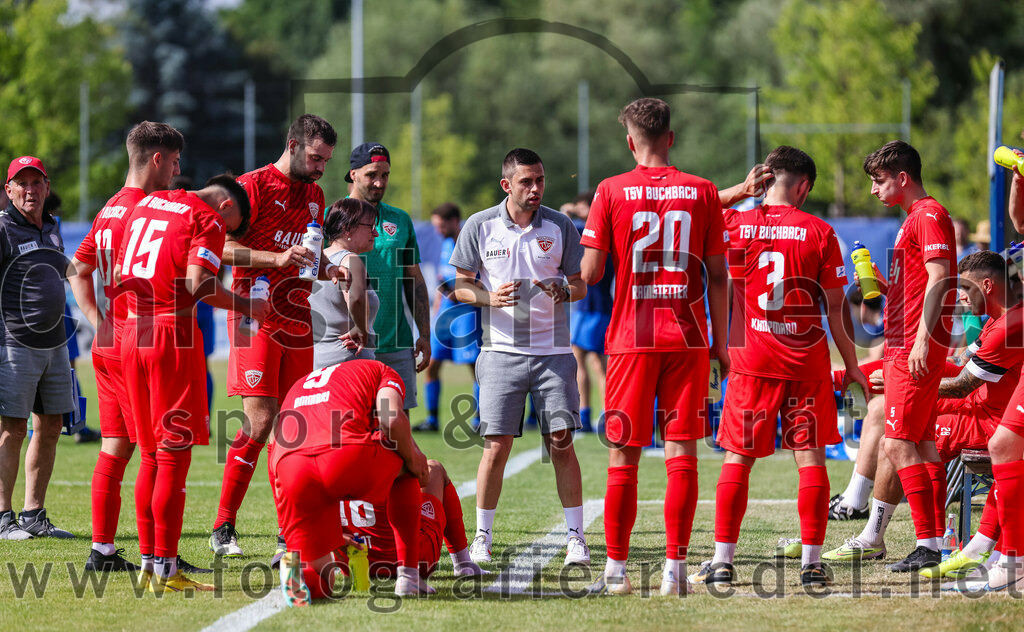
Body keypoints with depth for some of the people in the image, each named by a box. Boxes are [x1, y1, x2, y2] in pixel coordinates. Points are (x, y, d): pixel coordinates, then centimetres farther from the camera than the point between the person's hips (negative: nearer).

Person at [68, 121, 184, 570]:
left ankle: (102, 549, 13)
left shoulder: (111, 209, 15)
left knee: (115, 449, 11)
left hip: (109, 345, 9)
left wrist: (99, 321, 13)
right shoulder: (145, 210, -14)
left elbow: (77, 269, 21)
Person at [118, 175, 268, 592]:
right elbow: (198, 284, -17)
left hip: (133, 334, 7)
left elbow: (118, 274, 20)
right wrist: (245, 305, -5)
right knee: (174, 454, -4)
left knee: (151, 456, 14)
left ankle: (148, 563, 15)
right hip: (174, 336, -7)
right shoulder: (208, 220, -4)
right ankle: (166, 571, -5)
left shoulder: (146, 204, 18)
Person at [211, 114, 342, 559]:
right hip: (256, 317, -7)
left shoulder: (314, 195, 18)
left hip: (297, 319, 7)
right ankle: (223, 528, -4)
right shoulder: (254, 185, -5)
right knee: (260, 421, -12)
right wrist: (278, 258, -22)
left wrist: (325, 270, 7)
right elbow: (223, 248, -12)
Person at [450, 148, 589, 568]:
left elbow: (580, 285, 9)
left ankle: (575, 535, 5)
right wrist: (488, 298, -15)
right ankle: (482, 537, 7)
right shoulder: (479, 226, 1)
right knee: (496, 446, -6)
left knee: (561, 442, -4)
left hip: (553, 351, 1)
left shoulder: (561, 226, 4)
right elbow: (460, 285, 6)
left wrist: (563, 292, -14)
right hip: (502, 350, -1)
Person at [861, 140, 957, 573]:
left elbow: (938, 278, -19)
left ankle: (928, 544, -14)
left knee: (899, 443, -13)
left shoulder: (928, 215, -9)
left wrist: (922, 339, -24)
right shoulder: (913, 219, 22)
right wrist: (881, 285, 12)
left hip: (917, 349, -11)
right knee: (921, 444, 10)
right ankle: (936, 542, 11)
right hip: (902, 348, 11)